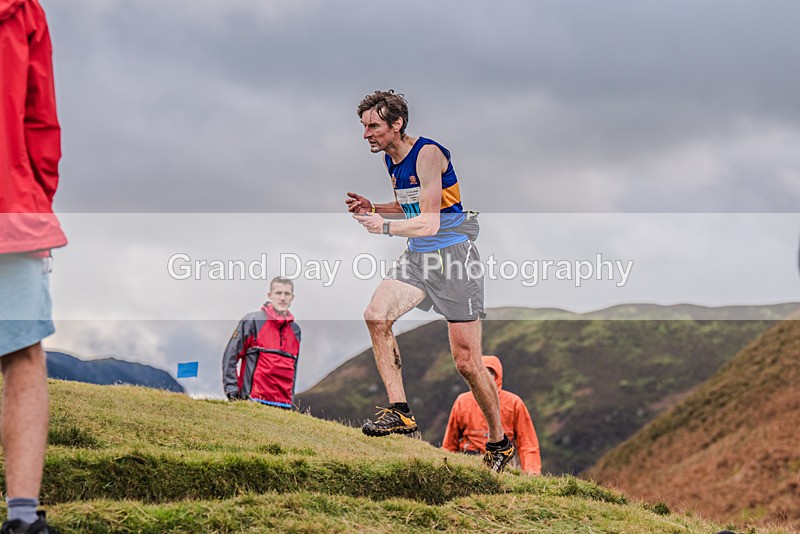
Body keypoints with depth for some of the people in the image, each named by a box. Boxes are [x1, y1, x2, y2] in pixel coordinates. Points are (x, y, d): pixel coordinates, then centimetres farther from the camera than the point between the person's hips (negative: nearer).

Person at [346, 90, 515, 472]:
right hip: (418, 256, 8)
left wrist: (385, 226, -20)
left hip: (454, 257, -8)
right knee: (376, 315, -17)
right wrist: (371, 208, 9)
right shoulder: (390, 160, 8)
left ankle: (499, 443, 14)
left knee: (467, 362, -4)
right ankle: (399, 412, -11)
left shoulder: (428, 154, -17)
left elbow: (429, 223, -21)